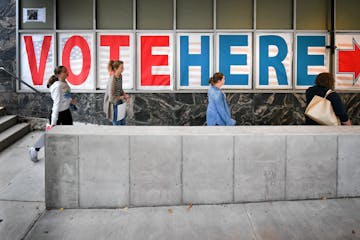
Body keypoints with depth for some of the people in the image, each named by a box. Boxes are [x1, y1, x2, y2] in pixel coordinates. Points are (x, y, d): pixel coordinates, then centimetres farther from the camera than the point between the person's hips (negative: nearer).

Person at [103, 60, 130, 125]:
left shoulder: (120, 76, -3)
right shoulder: (112, 80, -29)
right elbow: (112, 98, -27)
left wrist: (125, 95, -7)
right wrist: (123, 97, -13)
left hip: (119, 103, 8)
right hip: (113, 104, -8)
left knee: (123, 123, 19)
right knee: (117, 124, 6)